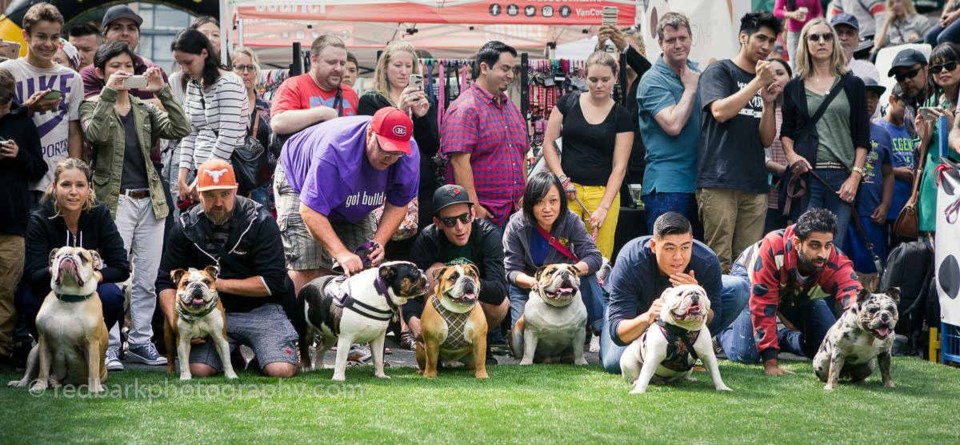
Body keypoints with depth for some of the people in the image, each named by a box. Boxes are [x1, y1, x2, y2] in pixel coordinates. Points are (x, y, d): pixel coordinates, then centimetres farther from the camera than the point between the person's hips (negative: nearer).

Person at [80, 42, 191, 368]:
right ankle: (109, 345, -5)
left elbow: (181, 130, -1)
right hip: (114, 200, -4)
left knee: (146, 279, 5)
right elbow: (95, 133, -18)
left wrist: (162, 91, -8)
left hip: (150, 200, 4)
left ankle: (140, 341, 12)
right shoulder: (92, 106, 4)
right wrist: (109, 93, -21)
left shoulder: (145, 109, 14)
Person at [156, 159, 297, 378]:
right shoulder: (187, 226, 0)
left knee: (282, 371, -24)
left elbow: (273, 282, -12)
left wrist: (221, 284, -15)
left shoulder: (260, 221, -9)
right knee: (198, 370, -22)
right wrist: (176, 323, -15)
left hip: (260, 309, -2)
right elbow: (166, 282, 3)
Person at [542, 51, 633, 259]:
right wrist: (561, 178, -7)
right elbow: (548, 143, 8)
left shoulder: (620, 116, 3)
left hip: (603, 192, 0)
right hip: (567, 189, 0)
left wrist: (604, 207, -10)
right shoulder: (568, 102, 6)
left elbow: (619, 166, -1)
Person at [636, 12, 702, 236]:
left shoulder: (696, 72, 13)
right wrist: (690, 88, -11)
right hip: (666, 185, -7)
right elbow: (673, 125, -21)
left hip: (697, 181, 7)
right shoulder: (653, 80, -9)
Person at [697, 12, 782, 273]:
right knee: (719, 261, -11)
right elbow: (720, 111, -13)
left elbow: (767, 139, 15)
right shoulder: (719, 72, 4)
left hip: (755, 184, 6)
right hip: (720, 182, -6)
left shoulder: (767, 84, 20)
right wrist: (758, 82, -10)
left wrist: (768, 103, -1)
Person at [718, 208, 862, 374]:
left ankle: (782, 338, 20)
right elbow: (763, 307, -40)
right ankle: (725, 329, 17)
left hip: (801, 291, 3)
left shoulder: (835, 260, -37)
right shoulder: (772, 249, -44)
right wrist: (770, 362, -42)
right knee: (745, 354, -18)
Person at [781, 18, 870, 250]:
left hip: (842, 176, 0)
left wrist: (855, 176, -3)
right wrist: (791, 154, -4)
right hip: (807, 174, 0)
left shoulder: (852, 85, 10)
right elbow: (786, 132, 17)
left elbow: (862, 137, 8)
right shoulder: (794, 88, 12)